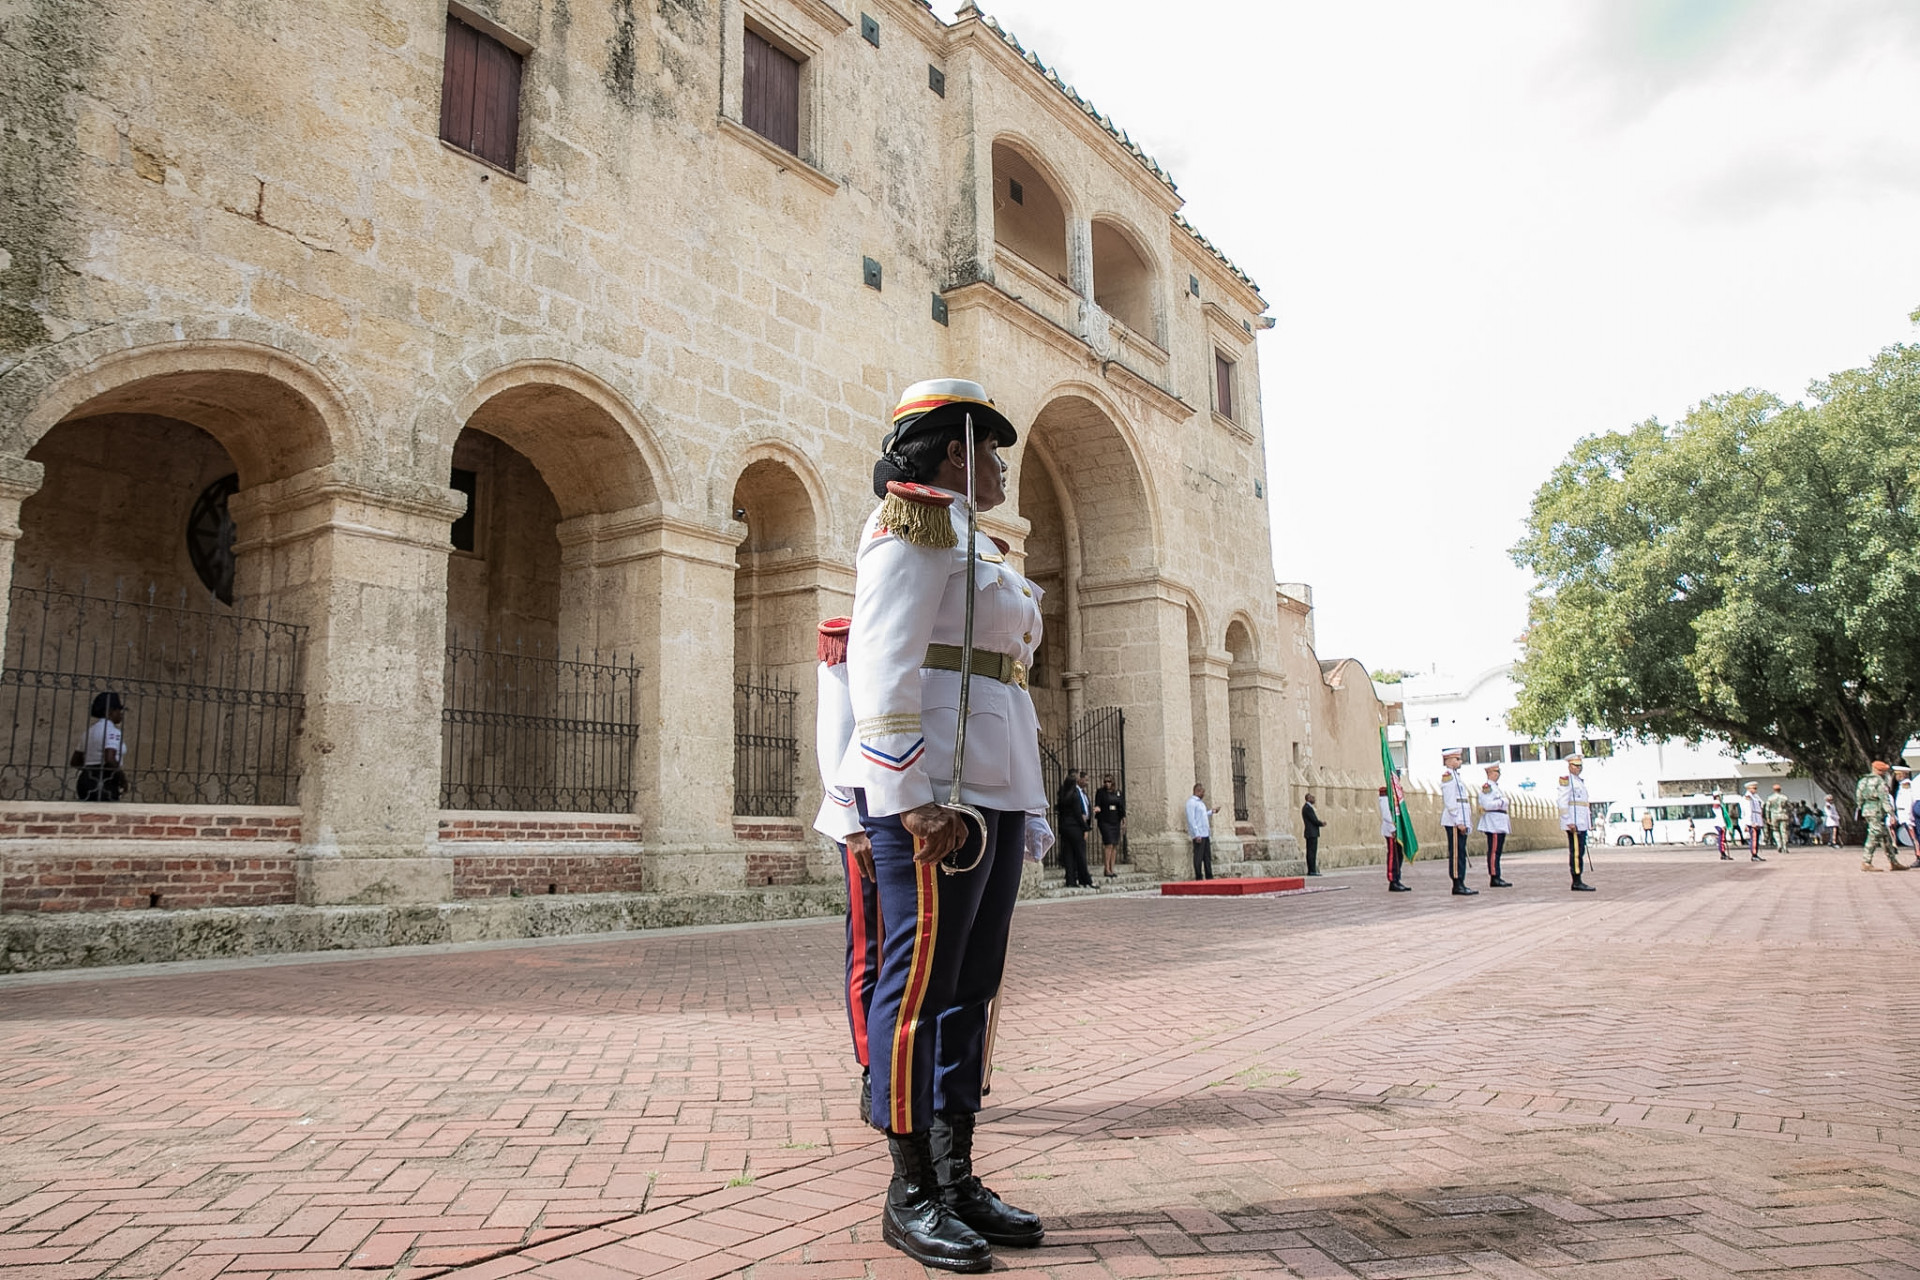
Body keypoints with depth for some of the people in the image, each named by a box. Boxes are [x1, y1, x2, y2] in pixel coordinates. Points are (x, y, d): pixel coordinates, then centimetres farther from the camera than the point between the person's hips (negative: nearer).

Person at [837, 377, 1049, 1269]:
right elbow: (882, 664, -15)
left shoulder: (973, 546, 26)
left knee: (972, 988, 10)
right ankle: (910, 1196, 6)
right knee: (921, 983, -4)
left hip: (992, 792, 10)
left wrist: (1025, 808, 20)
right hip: (934, 791, -10)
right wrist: (912, 796, -23)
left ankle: (957, 1178, 19)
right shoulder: (915, 527, -4)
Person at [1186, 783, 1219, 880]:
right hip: (1198, 835, -9)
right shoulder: (1191, 802, -10)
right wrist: (1196, 834, -21)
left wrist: (1212, 811, 18)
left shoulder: (1200, 802, 20)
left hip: (1206, 834, 9)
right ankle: (1199, 878, -2)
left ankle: (1209, 877, 14)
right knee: (1198, 857, -5)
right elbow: (1191, 819, -17)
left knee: (1207, 857, 10)